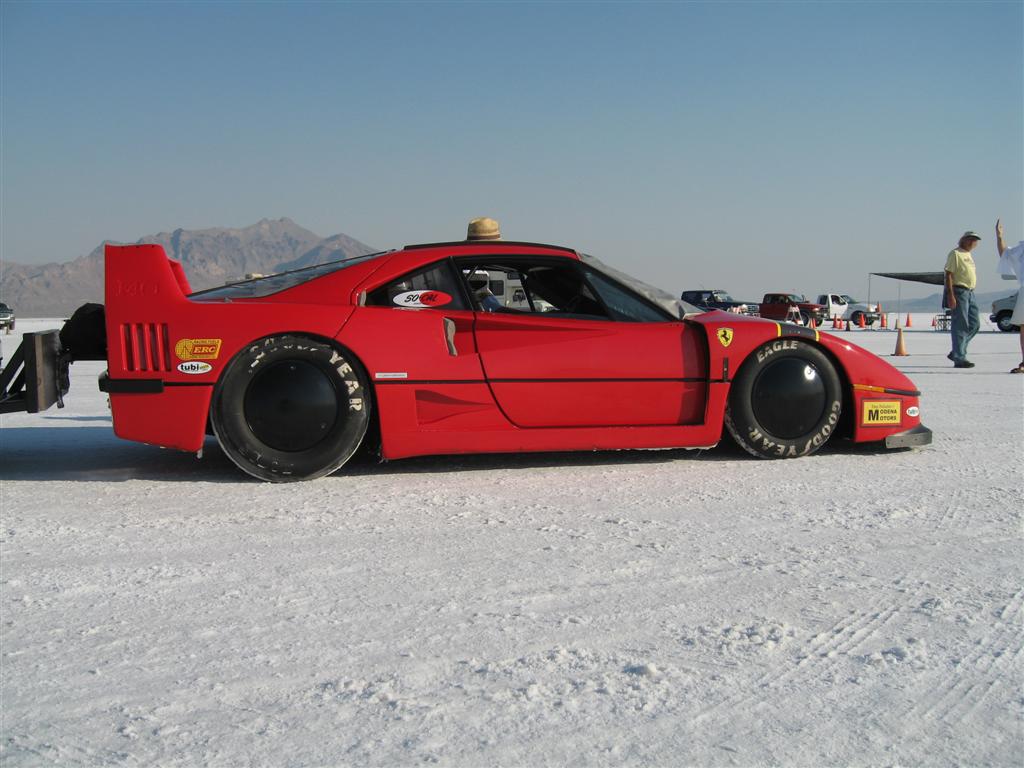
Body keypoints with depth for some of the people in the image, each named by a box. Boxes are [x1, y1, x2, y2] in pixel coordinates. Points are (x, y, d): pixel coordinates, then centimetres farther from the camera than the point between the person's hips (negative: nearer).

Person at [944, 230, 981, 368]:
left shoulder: (968, 255, 20)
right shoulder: (955, 254, -7)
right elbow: (948, 275, -14)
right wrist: (950, 295, -22)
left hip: (970, 293, 9)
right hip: (959, 291, -9)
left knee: (975, 324, 8)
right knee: (961, 326, -8)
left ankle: (956, 353, 17)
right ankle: (959, 358, -4)